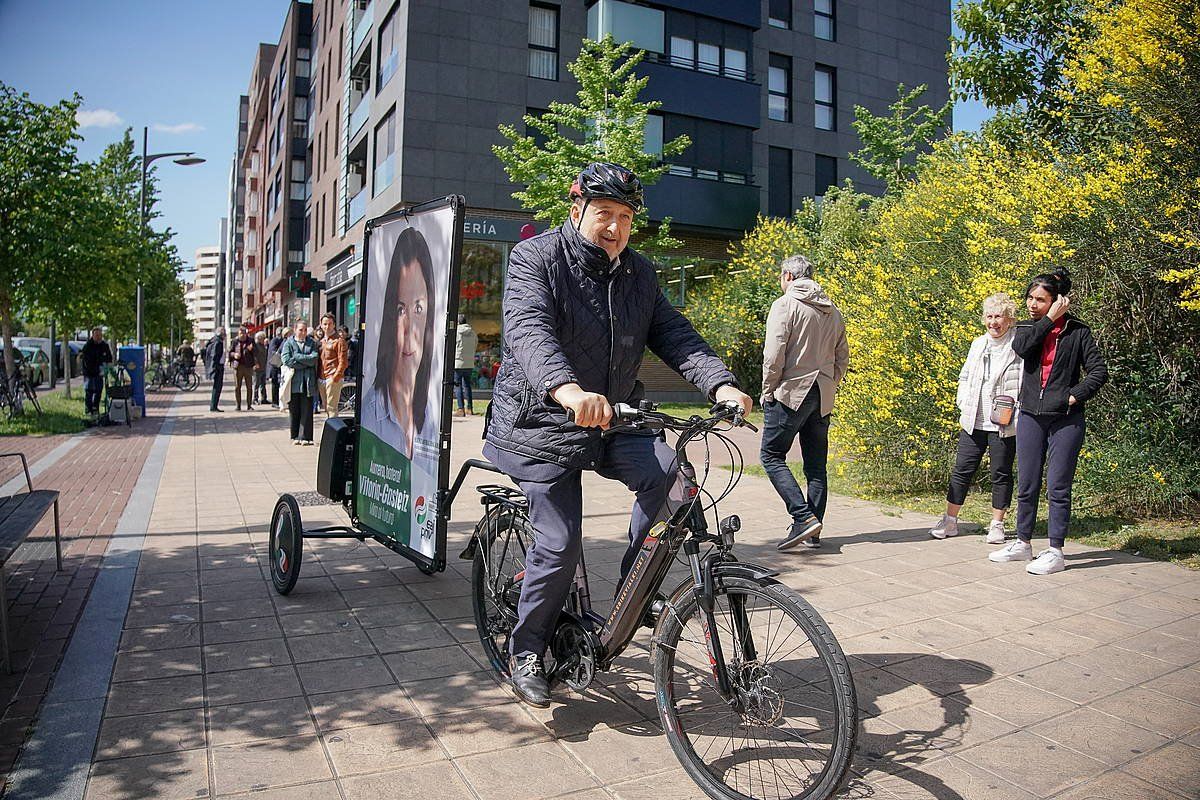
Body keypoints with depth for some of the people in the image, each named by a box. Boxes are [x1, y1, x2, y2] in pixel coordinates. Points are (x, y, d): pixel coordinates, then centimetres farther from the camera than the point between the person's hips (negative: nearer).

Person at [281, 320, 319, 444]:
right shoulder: (288, 343, 8)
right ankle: (295, 436, 15)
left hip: (308, 382, 0)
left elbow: (314, 358, -5)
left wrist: (297, 357, -8)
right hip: (293, 381, 0)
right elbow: (286, 360, -7)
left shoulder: (312, 343, 11)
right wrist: (306, 363, -8)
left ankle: (305, 437, 4)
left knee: (307, 410, -2)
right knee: (294, 410, 6)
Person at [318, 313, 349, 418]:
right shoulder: (321, 341, 19)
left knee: (332, 408, -11)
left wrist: (335, 377, -17)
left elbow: (343, 362, -12)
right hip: (322, 379, 8)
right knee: (326, 408, 12)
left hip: (333, 379, -8)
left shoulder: (339, 340, -6)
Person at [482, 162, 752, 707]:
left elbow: (674, 334, 0)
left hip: (612, 421, 5)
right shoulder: (537, 258, -10)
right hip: (543, 422, -4)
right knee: (560, 544, -7)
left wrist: (720, 385, -19)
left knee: (665, 469, -23)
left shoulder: (638, 272, 8)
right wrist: (567, 390, -48)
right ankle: (525, 655, 17)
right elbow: (529, 330, -29)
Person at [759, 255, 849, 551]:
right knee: (816, 463, 10)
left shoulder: (785, 304, -8)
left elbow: (774, 355, -15)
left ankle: (803, 517, -12)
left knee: (772, 454, 1)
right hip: (823, 398, 7)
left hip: (791, 392, -7)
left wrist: (767, 391, -5)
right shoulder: (832, 310, 14)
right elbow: (842, 356, 15)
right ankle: (813, 531, 14)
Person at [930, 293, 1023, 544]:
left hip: (1004, 426, -4)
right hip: (973, 422, 5)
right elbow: (965, 377, 20)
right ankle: (950, 521, 15)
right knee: (962, 471, 6)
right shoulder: (978, 344, 11)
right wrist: (963, 408, 8)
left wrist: (1017, 417, -16)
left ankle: (997, 525, 19)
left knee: (1001, 474, 7)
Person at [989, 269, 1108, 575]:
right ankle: (1023, 543, 24)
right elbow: (1020, 347, -15)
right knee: (1026, 486, 11)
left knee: (1058, 488, 0)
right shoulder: (1026, 328, 9)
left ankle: (1055, 552, 8)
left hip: (1065, 420, -4)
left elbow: (1099, 371, -3)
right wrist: (1050, 319, -11)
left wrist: (1075, 396, -12)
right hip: (1030, 417, 4)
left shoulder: (1077, 331, 0)